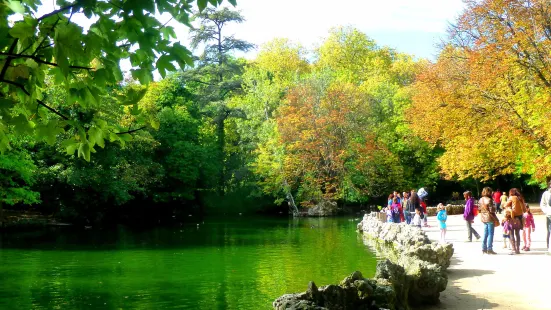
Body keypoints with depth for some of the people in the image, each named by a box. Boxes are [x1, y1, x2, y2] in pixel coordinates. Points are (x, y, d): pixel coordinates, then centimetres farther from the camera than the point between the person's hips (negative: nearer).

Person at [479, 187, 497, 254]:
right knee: (490, 234, -1)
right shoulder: (489, 200, -16)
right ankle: (489, 249, -1)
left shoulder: (481, 200, 6)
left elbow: (479, 208, 9)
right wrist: (494, 214, -1)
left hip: (483, 218, 7)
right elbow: (491, 210, -16)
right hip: (489, 218, -7)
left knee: (485, 234, 14)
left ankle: (484, 249, 17)